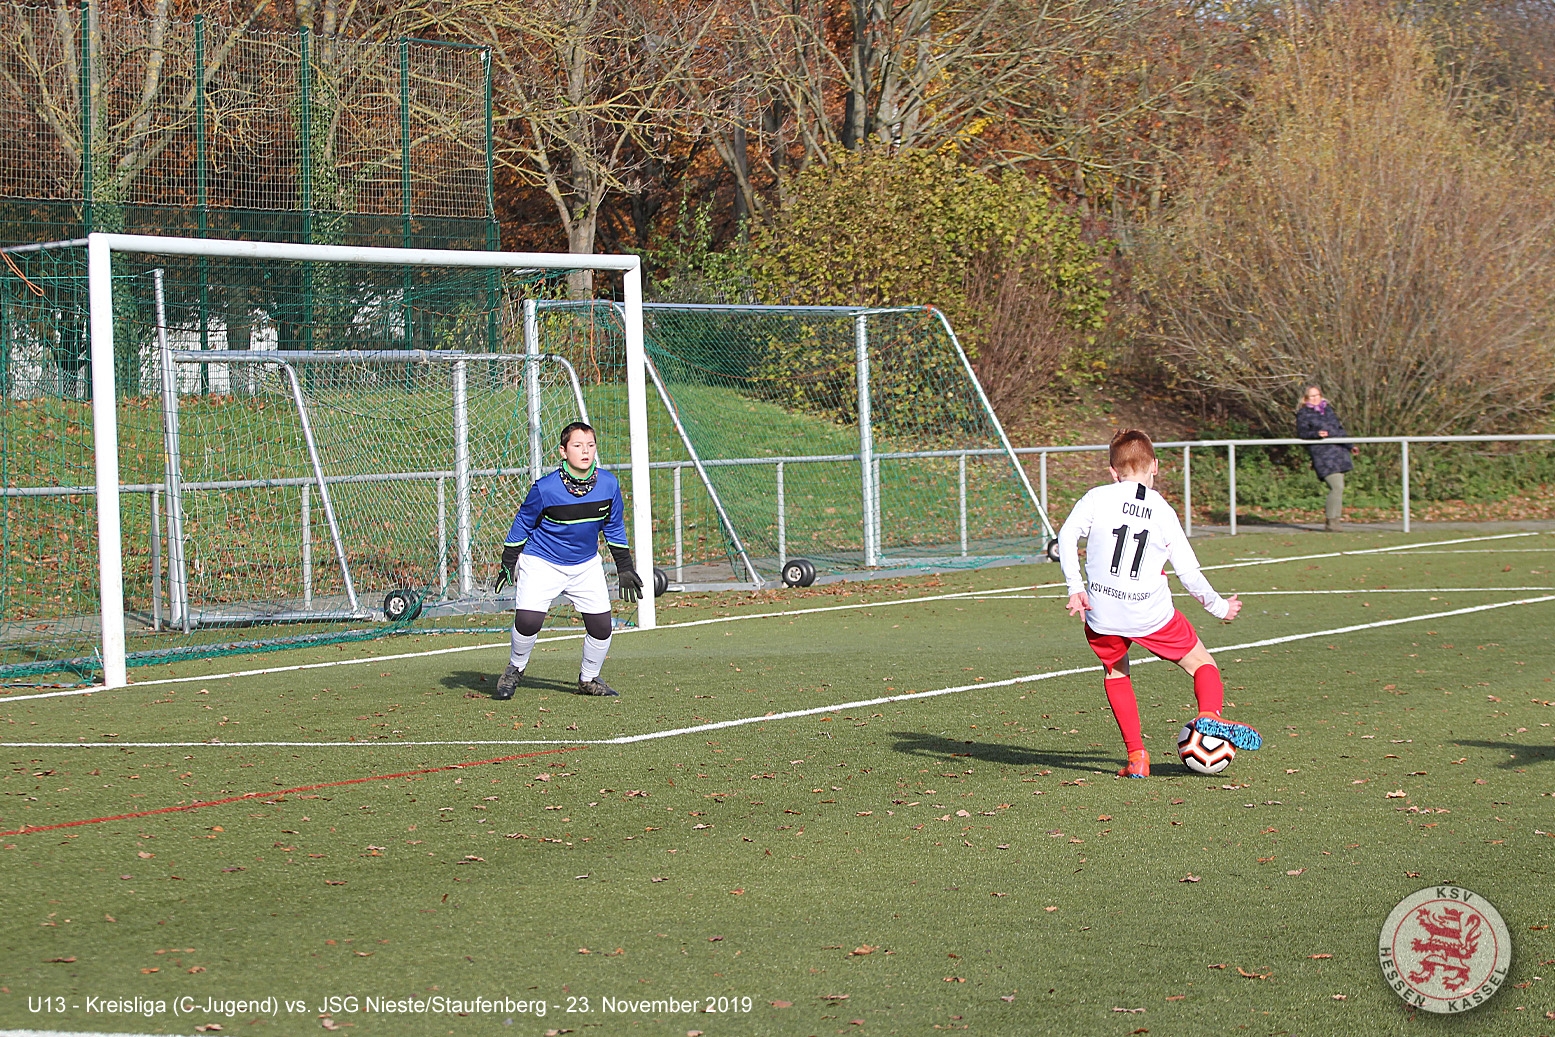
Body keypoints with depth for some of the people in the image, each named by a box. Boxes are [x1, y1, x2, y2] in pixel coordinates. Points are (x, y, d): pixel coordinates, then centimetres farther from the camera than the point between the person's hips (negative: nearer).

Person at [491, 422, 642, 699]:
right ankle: (515, 669, 10)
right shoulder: (545, 488, -21)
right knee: (528, 621, -19)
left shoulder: (608, 484, -9)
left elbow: (614, 527, 7)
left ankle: (589, 680, 22)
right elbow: (523, 524, -6)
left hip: (586, 565, 4)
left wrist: (624, 567, 11)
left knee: (601, 625, -3)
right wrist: (508, 564, -3)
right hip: (542, 563, -4)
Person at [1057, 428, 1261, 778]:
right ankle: (1209, 714, -16)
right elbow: (1189, 573, 7)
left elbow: (1066, 537, -8)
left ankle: (1136, 756, 16)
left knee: (1115, 673, 26)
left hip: (1102, 616, 1)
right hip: (1153, 615, 0)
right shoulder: (1164, 512, 6)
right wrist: (1219, 607, 21)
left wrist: (1075, 587, -4)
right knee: (1202, 663, 17)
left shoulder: (1096, 498, 2)